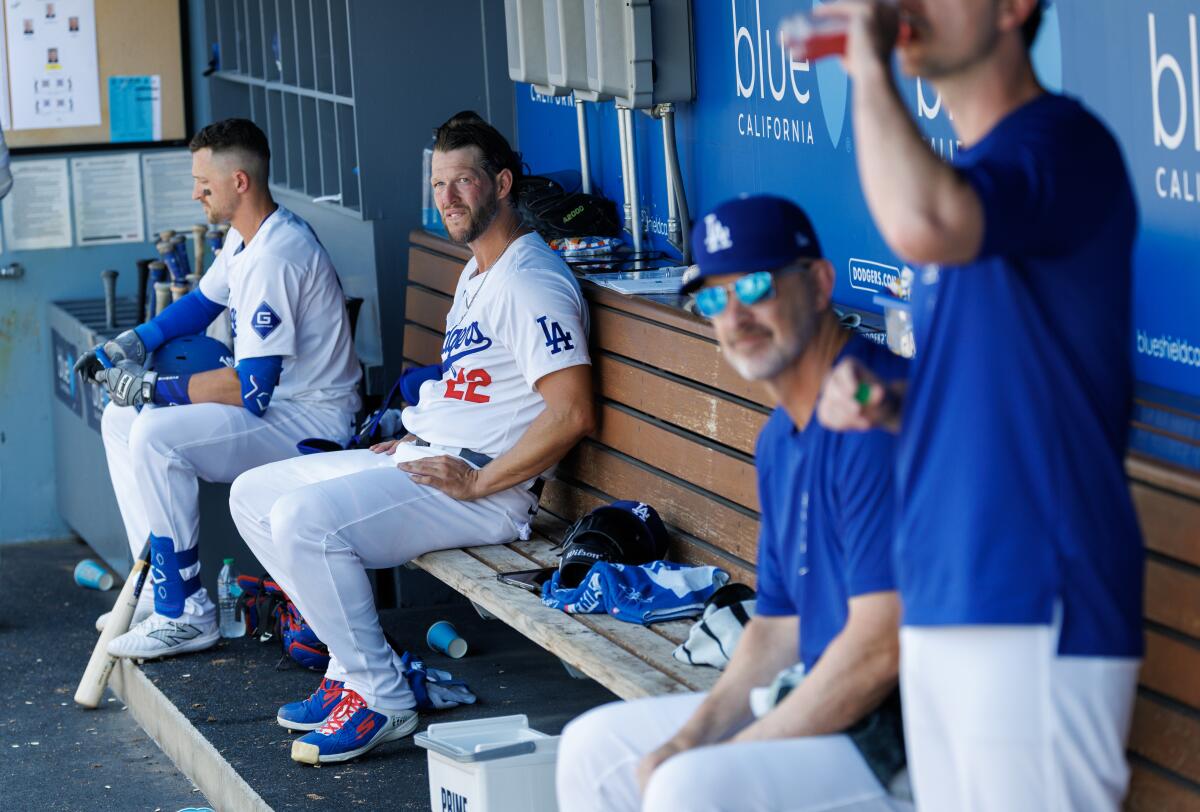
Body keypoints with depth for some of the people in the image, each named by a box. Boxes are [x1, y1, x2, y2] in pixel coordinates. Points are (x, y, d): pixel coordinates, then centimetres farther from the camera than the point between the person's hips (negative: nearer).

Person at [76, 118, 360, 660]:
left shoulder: (273, 258, -25)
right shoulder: (247, 236, 8)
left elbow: (251, 389, -28)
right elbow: (202, 303, 27)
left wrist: (149, 386, -20)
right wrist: (132, 343, 10)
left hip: (311, 422, -11)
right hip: (273, 401, 11)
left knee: (155, 434, -27)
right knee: (120, 420, 12)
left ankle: (185, 612, -17)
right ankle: (159, 589, 12)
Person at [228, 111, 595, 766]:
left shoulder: (531, 283, -15)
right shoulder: (476, 274, 18)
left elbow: (572, 413, -24)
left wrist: (476, 483, -21)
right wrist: (409, 442, 14)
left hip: (486, 492, -11)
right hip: (423, 459, 11)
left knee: (303, 518, -27)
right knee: (254, 496, 10)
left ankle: (382, 698, -15)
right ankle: (354, 667, 7)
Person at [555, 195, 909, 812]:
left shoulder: (872, 411, -19)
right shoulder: (778, 441, 14)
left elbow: (881, 647, -24)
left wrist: (719, 759, -16)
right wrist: (689, 742, 2)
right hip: (826, 709, 10)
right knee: (595, 748, 14)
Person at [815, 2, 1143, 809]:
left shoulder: (1059, 140, -11)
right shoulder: (962, 173, 17)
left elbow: (922, 226, -33)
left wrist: (870, 66, -18)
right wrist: (886, 403, 6)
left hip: (1033, 612, -9)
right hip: (940, 605, 9)